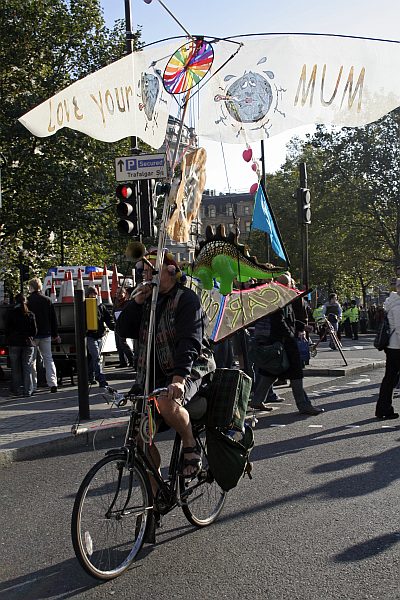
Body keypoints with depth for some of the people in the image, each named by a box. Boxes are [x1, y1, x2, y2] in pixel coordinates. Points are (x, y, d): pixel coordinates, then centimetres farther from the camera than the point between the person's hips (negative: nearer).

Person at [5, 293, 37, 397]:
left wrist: (9, 341, 12)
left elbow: (7, 330, -1)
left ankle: (16, 390, 9)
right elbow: (34, 331, 3)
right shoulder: (30, 314, 0)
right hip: (28, 343, 1)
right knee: (27, 367, 4)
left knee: (15, 368, 7)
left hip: (14, 344, 0)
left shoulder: (10, 314, -3)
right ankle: (28, 391, 3)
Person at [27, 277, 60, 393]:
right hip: (46, 334, 3)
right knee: (48, 359, 7)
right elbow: (53, 319, 6)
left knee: (31, 361, 7)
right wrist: (56, 335, 14)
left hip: (32, 335, -3)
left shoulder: (28, 301, -9)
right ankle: (52, 383, -5)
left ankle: (33, 386, 8)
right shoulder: (47, 300, 3)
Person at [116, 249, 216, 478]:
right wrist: (137, 302, -5)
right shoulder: (148, 300, 16)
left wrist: (178, 379, -36)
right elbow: (123, 330, 9)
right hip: (154, 376, 7)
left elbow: (190, 341, -22)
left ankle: (191, 447, -13)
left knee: (166, 402, -39)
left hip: (188, 371, -7)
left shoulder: (187, 299, -8)